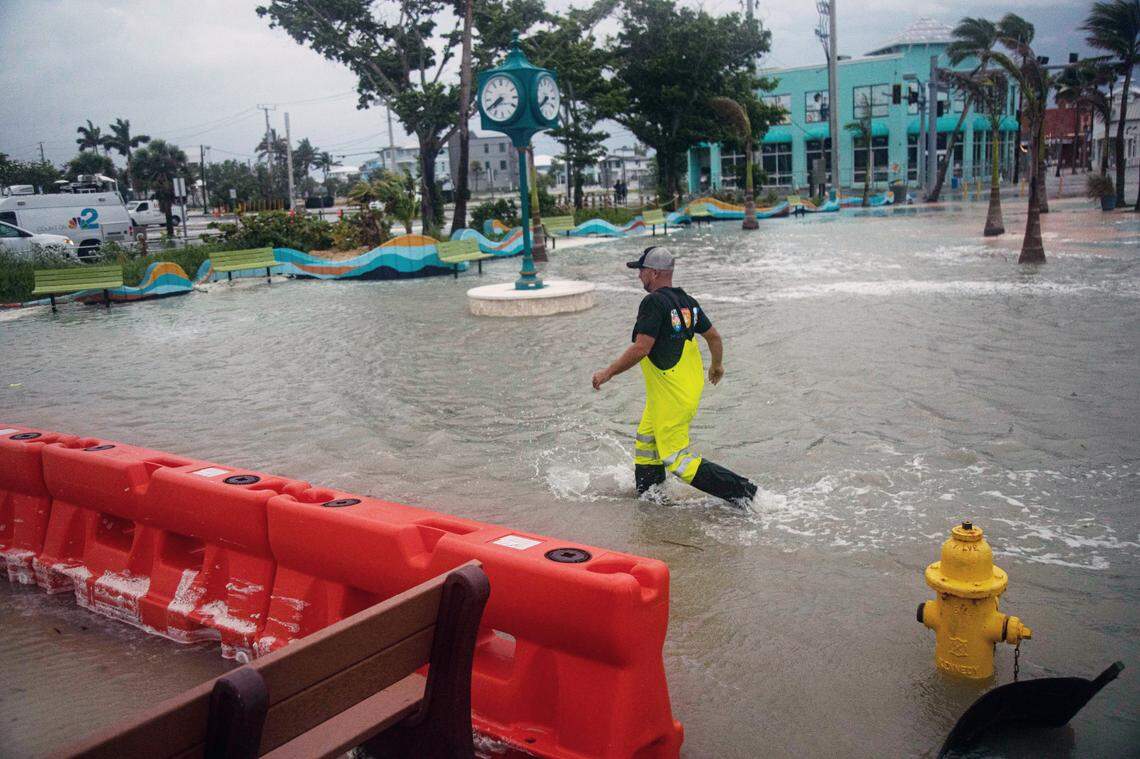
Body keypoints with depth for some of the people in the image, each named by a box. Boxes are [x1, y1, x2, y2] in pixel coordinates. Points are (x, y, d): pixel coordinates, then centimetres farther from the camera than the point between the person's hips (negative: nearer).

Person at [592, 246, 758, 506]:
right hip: (690, 385, 9)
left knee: (677, 460, -2)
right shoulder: (686, 301, 7)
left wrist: (608, 373, -15)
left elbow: (641, 348, -25)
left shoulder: (654, 302, -18)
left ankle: (741, 490, -4)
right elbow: (714, 336, 15)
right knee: (645, 442, 22)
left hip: (671, 395, -9)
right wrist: (717, 365, 34)